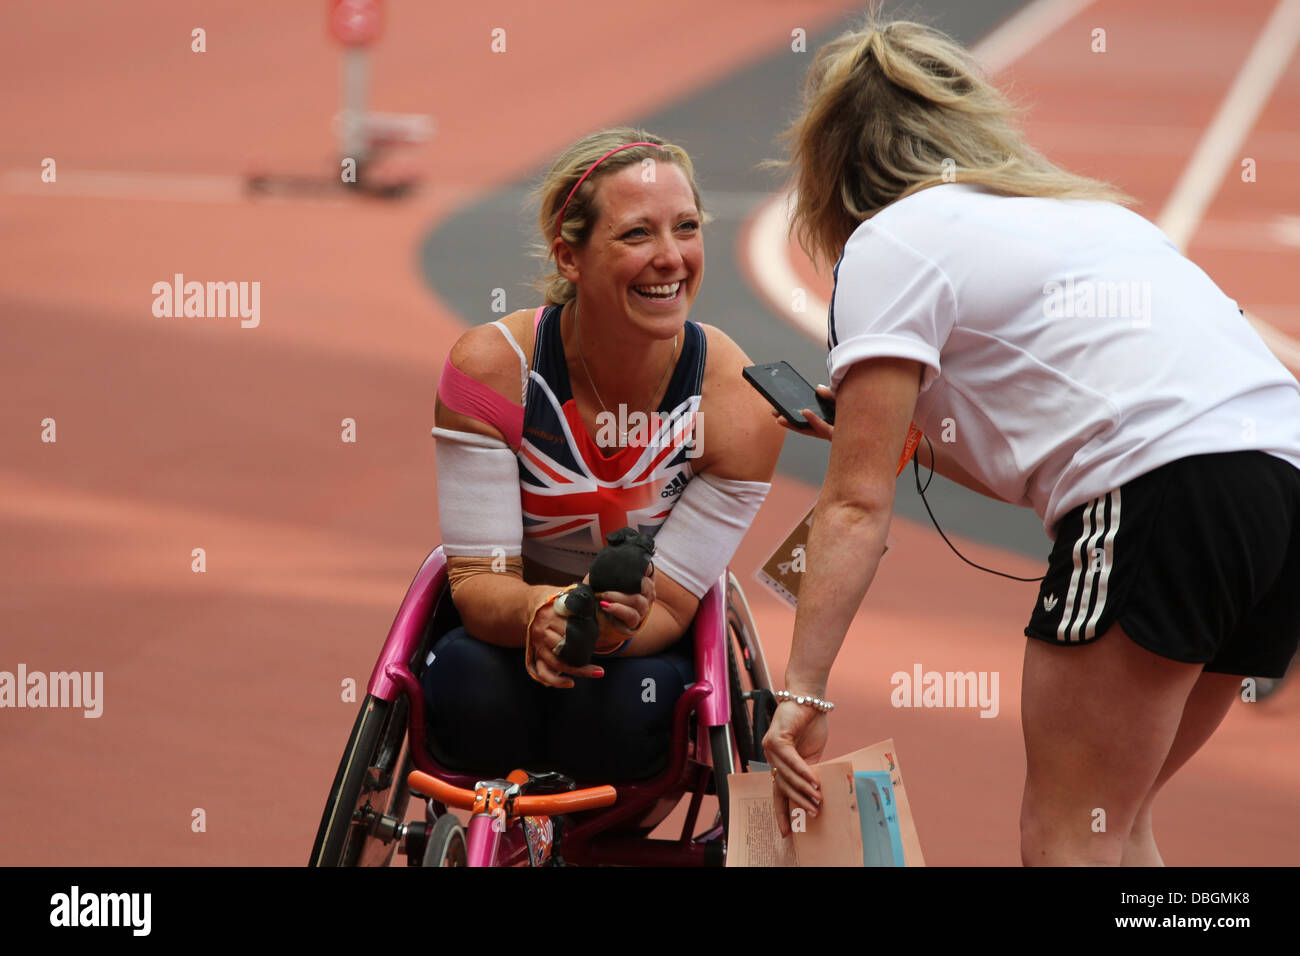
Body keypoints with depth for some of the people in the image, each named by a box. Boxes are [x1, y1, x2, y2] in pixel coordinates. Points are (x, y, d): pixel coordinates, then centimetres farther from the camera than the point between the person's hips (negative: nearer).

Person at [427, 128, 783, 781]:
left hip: (634, 642, 1)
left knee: (620, 711, -34)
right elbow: (479, 577, -20)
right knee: (473, 697, -35)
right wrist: (540, 615, -46)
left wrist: (608, 629, -44)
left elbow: (668, 605, -18)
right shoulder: (490, 366, -21)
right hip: (509, 621, -1)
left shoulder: (739, 404, -21)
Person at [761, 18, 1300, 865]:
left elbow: (858, 506, 1)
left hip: (1169, 493, -8)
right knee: (1113, 826, 18)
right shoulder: (1077, 210, 31)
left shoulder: (890, 243, 8)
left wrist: (803, 691, 2)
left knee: (1065, 841, -4)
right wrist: (906, 436, 41)